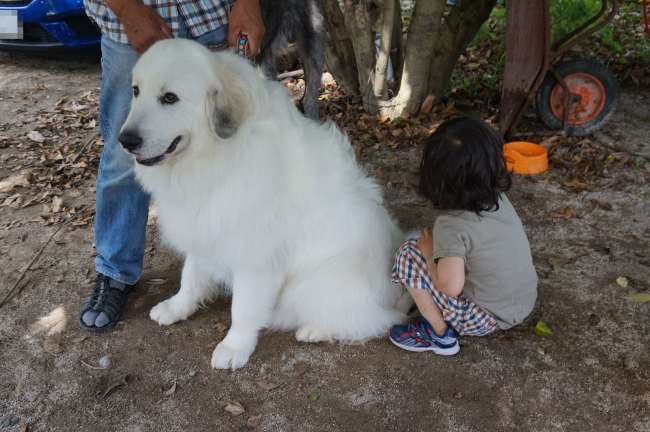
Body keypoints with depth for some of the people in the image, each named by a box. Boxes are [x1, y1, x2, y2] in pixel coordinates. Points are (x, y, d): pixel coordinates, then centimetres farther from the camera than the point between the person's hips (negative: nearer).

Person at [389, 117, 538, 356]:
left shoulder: (452, 225, -27)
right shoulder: (499, 199, -6)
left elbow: (450, 287, -28)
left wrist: (428, 249, -13)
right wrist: (438, 242, 4)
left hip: (486, 319, -7)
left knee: (409, 255, -9)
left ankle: (439, 334, 4)